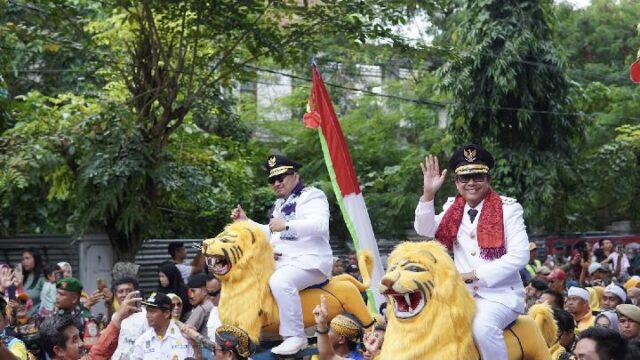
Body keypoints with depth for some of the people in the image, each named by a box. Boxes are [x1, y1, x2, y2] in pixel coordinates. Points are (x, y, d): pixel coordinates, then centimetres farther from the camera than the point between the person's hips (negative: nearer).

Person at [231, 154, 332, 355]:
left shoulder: (311, 196, -5)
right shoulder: (279, 204, 25)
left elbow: (320, 225, -24)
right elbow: (270, 235, 31)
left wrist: (287, 225, -32)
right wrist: (245, 222, 19)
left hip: (309, 261, -10)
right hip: (283, 262, 10)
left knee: (279, 282, -36)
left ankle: (295, 336, -32)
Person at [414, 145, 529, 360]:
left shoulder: (507, 208, -5)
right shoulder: (453, 209, 10)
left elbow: (520, 256, -13)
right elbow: (425, 230, -4)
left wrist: (475, 275, -16)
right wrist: (428, 193, -17)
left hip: (501, 294, -5)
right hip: (463, 294, 5)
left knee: (483, 326, -33)